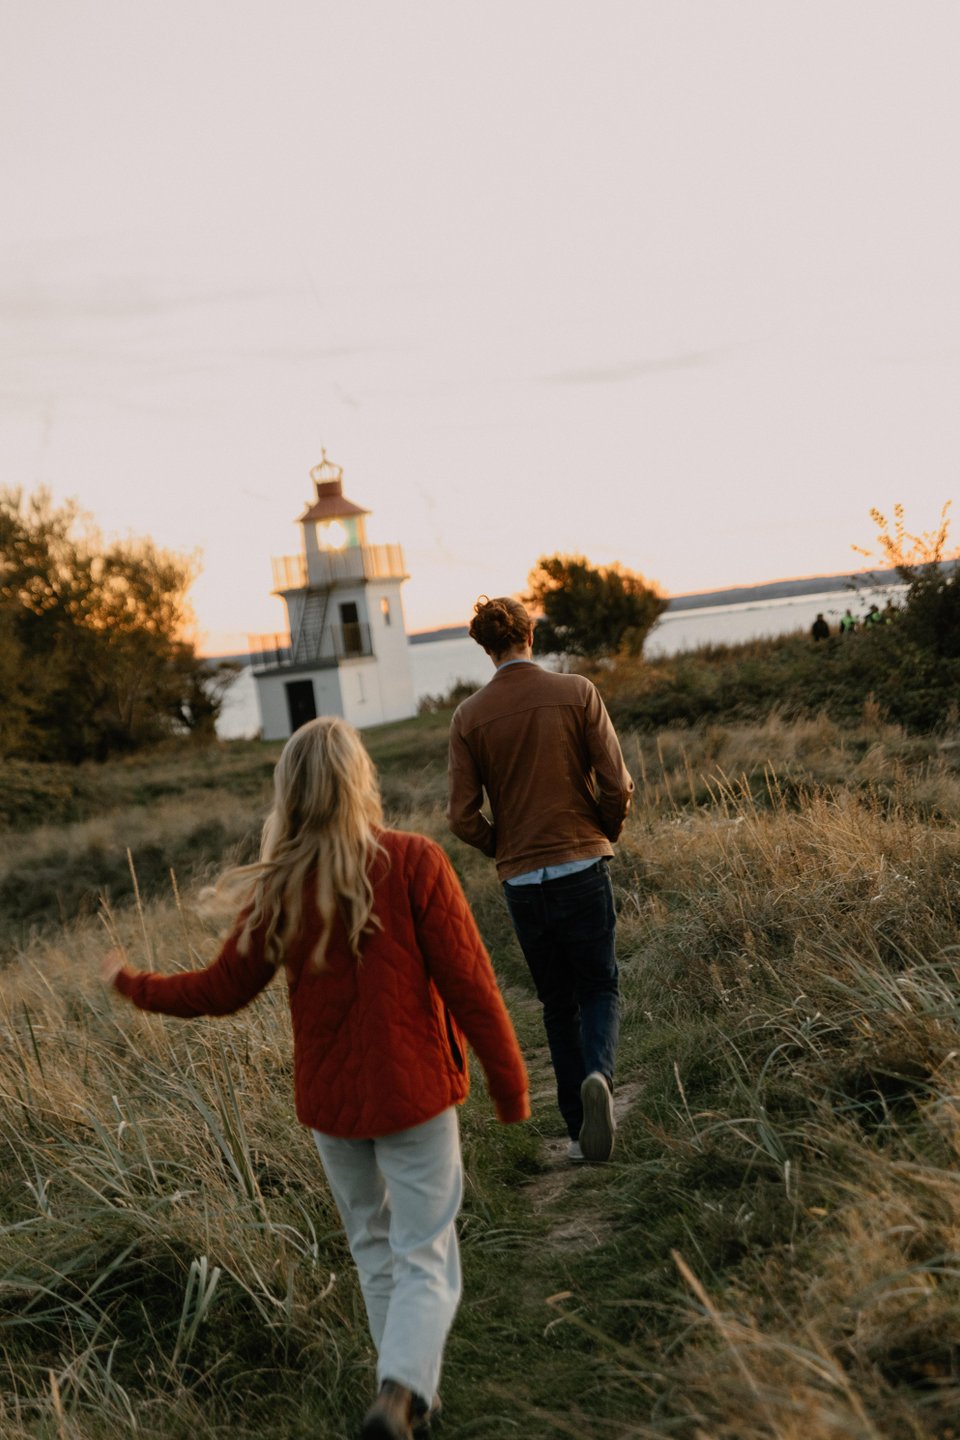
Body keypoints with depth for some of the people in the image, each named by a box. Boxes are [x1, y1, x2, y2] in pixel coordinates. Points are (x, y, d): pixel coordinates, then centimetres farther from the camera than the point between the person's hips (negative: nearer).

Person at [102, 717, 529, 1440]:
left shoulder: (279, 889, -8)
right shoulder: (414, 863, -16)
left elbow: (223, 989, 2)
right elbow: (468, 982, -16)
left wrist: (134, 985, 19)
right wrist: (510, 1082, -5)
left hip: (329, 1101, 3)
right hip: (414, 1093, -3)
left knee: (374, 1249, 22)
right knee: (425, 1260, 6)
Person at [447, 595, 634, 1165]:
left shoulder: (469, 716, -1)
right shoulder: (577, 692, -5)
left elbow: (463, 818, -3)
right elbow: (617, 785, -7)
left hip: (521, 880, 2)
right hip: (583, 866, -1)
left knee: (557, 1003, 15)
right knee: (601, 988, 12)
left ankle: (580, 1130, 16)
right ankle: (599, 1075, -17)